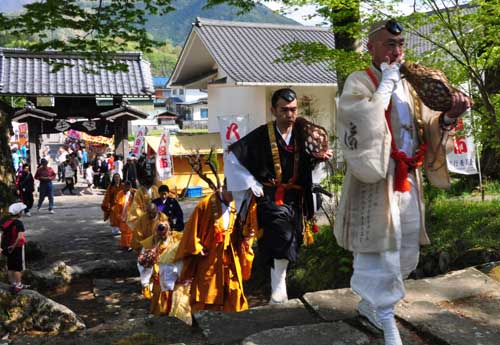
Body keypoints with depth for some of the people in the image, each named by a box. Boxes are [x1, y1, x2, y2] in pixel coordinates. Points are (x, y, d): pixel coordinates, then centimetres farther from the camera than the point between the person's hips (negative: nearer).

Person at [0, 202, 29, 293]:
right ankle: (18, 285, 13)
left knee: (10, 267, 16)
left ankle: (13, 284, 27)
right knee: (18, 267, 7)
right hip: (18, 248, -6)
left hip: (8, 248, 6)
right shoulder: (19, 223, -20)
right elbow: (20, 237, -32)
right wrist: (14, 246, -19)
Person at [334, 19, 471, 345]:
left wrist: (447, 117, -9)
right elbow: (363, 120, -25)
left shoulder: (407, 86, 15)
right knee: (381, 254, -3)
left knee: (407, 255, 15)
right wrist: (386, 84, -18)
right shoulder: (359, 82, -5)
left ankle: (369, 303, 35)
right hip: (375, 182, -7)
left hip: (407, 183, 8)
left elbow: (426, 132, 9)